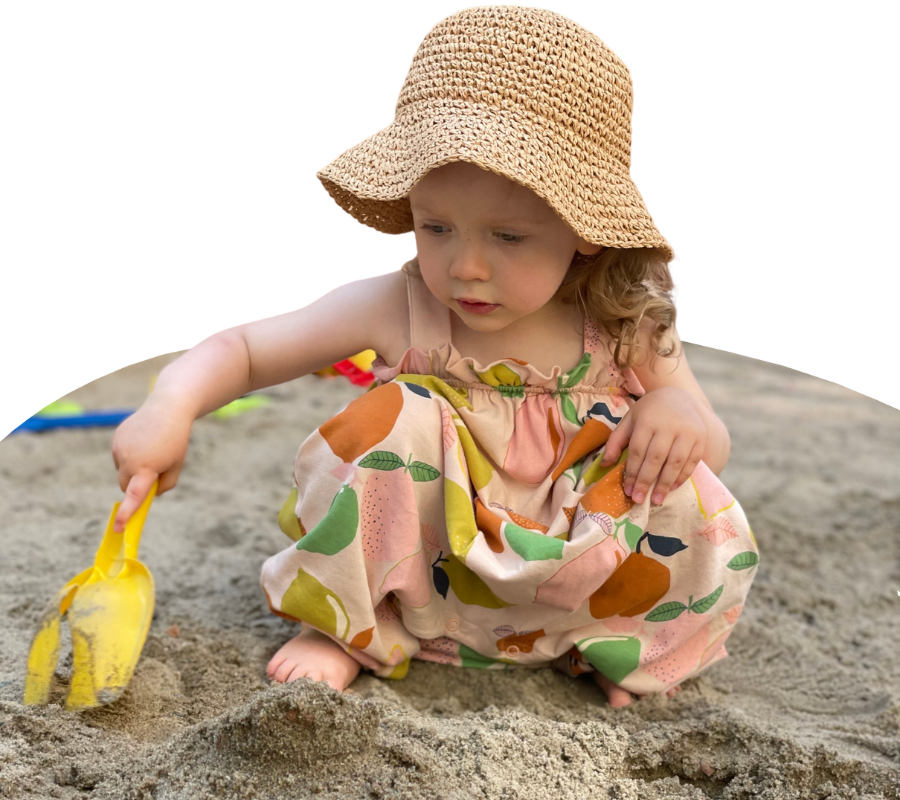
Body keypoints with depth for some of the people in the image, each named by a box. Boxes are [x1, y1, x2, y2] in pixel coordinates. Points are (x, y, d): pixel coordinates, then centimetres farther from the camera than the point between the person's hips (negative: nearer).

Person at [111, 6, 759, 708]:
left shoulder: (628, 328, -10)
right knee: (398, 418, -27)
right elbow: (239, 349, -6)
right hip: (421, 579, -1)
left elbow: (716, 448, 2)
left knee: (693, 504, -24)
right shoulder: (397, 308, -14)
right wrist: (172, 407, -26)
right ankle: (342, 627, -7)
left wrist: (682, 411, -22)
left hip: (570, 582, 1)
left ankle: (610, 643, 5)